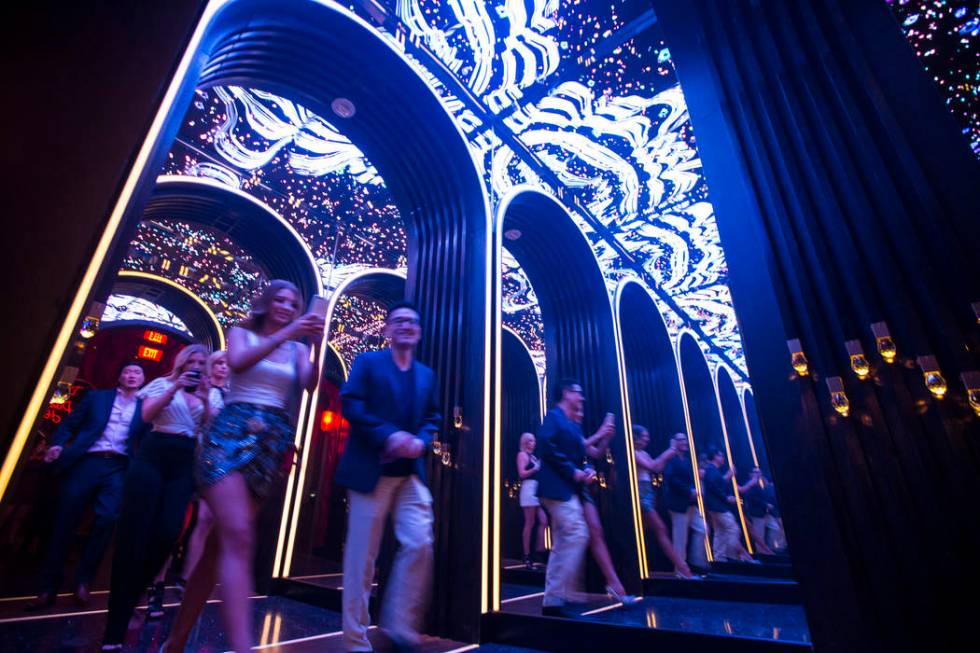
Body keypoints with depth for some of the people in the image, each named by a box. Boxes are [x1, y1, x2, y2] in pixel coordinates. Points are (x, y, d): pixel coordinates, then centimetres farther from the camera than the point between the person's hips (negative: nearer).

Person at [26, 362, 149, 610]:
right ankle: (48, 587, 16)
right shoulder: (97, 396, 14)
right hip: (86, 462, 0)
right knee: (65, 522, 2)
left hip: (118, 467, 0)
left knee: (108, 519, -10)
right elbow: (70, 424, 10)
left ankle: (83, 580, 8)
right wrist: (57, 444, -8)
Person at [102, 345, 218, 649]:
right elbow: (147, 414, -5)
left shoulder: (211, 396, 15)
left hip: (186, 464, 2)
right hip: (153, 456, -2)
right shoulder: (162, 384, 10)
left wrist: (205, 400, -10)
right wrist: (175, 388, -16)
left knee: (167, 532, -8)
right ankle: (115, 629, 6)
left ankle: (127, 598, 19)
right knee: (134, 530, -4)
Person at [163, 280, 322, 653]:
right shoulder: (241, 334, 11)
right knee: (238, 536, -19)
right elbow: (237, 362, -11)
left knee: (223, 542, 7)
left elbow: (310, 385, -2)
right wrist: (284, 335, -20)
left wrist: (317, 347, -18)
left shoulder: (297, 349, 15)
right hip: (231, 435, -3)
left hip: (271, 444, 3)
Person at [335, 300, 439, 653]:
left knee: (419, 546, -2)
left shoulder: (427, 375, 15)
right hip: (370, 469, -4)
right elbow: (351, 404, -11)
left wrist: (421, 441, -8)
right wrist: (389, 435, -21)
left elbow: (433, 418, 14)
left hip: (411, 473, 4)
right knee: (361, 555, 5)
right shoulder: (367, 362, 1)